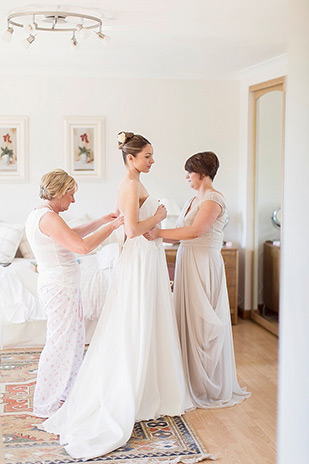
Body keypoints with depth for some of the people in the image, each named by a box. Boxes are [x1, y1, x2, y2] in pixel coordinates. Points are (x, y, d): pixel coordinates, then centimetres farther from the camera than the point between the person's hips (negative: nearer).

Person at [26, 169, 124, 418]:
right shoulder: (48, 218, -21)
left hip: (56, 284, 11)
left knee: (74, 338, 21)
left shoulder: (38, 215, 11)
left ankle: (66, 390, 36)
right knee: (60, 343, -1)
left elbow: (71, 235, 23)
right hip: (61, 287, -11)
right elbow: (82, 246, -28)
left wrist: (101, 221, 16)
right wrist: (111, 226, -17)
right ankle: (46, 406, 11)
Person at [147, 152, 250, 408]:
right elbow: (179, 233, 15)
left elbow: (195, 231, -26)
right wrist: (153, 230, 5)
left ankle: (210, 389, 10)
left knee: (203, 324, -2)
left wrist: (159, 232, -25)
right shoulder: (192, 201, 17)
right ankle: (193, 383, 21)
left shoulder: (214, 199, -12)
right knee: (189, 322, 11)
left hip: (204, 265, -9)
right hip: (187, 262, 9)